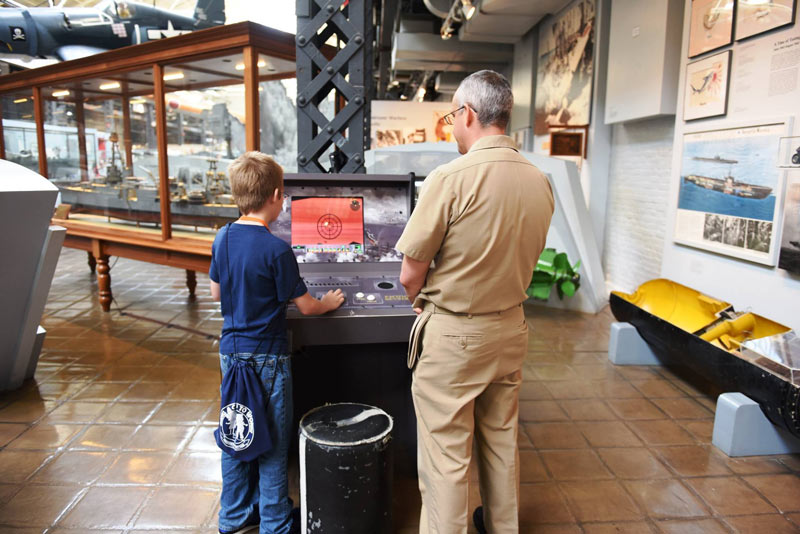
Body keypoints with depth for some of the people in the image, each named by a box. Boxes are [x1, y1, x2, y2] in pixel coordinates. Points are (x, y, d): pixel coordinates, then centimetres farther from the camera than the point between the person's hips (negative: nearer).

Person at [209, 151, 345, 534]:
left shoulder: (222, 239, 0)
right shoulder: (277, 250, -20)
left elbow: (216, 292, 11)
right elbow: (305, 306, -13)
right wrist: (329, 302, 6)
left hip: (231, 351, 7)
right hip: (267, 358, -7)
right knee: (272, 441, 8)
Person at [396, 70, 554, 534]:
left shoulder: (451, 178, -20)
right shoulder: (541, 182, 0)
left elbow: (410, 275, -15)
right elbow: (524, 261, 10)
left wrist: (424, 302, 5)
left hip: (452, 338, -7)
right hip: (511, 329, 7)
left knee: (446, 454, 8)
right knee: (502, 439, 23)